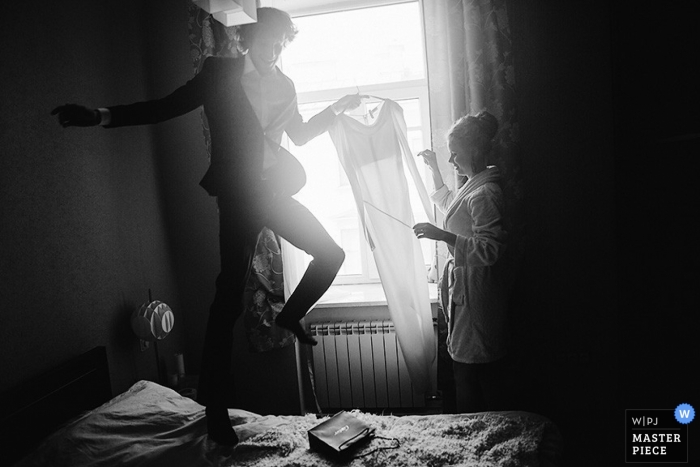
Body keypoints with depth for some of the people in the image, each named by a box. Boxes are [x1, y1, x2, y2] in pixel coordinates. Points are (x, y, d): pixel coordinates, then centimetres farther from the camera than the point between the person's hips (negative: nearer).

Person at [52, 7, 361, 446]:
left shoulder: (284, 85, 12)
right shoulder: (220, 72, 0)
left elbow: (300, 134, 25)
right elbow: (167, 106, -2)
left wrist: (337, 107, 18)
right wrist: (100, 115, -13)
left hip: (275, 190, 5)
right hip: (238, 195, -5)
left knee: (331, 253, 2)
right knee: (229, 298, -7)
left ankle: (291, 315, 27)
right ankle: (215, 409, 4)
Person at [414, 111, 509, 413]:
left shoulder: (485, 194, -20)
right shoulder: (473, 187, 11)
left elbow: (491, 250, -26)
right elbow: (449, 206, 31)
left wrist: (443, 236, -28)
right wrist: (434, 169, 25)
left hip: (475, 298, -10)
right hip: (465, 292, 10)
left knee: (472, 379, 1)